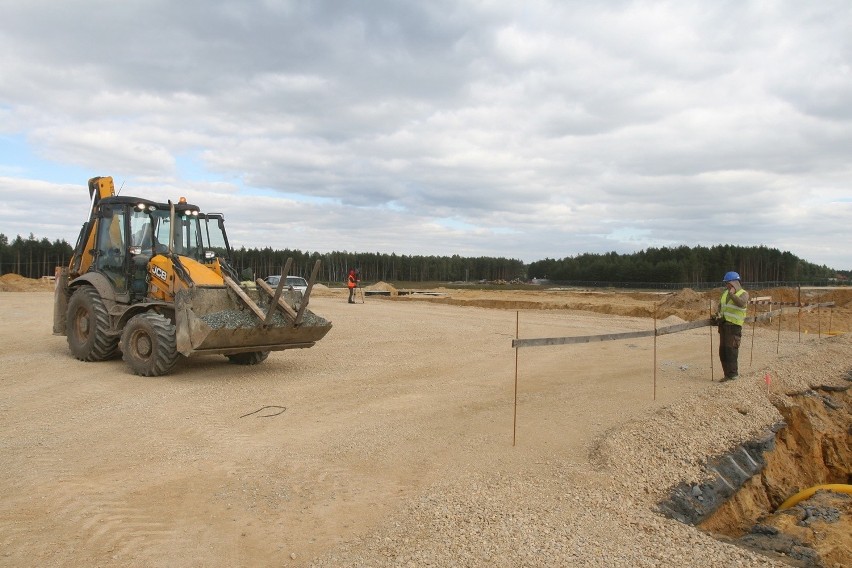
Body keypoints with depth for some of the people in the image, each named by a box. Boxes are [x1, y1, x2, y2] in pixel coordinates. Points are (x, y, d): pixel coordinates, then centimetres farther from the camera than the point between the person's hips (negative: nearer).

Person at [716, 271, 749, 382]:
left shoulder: (743, 293, -6)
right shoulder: (725, 293, 15)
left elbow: (741, 303, -29)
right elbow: (720, 305, 28)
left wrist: (732, 294, -19)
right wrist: (719, 314, 10)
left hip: (734, 325, -7)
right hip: (723, 324, 8)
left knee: (731, 349, -14)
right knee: (722, 350, 7)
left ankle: (732, 373, -7)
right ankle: (728, 374, 15)